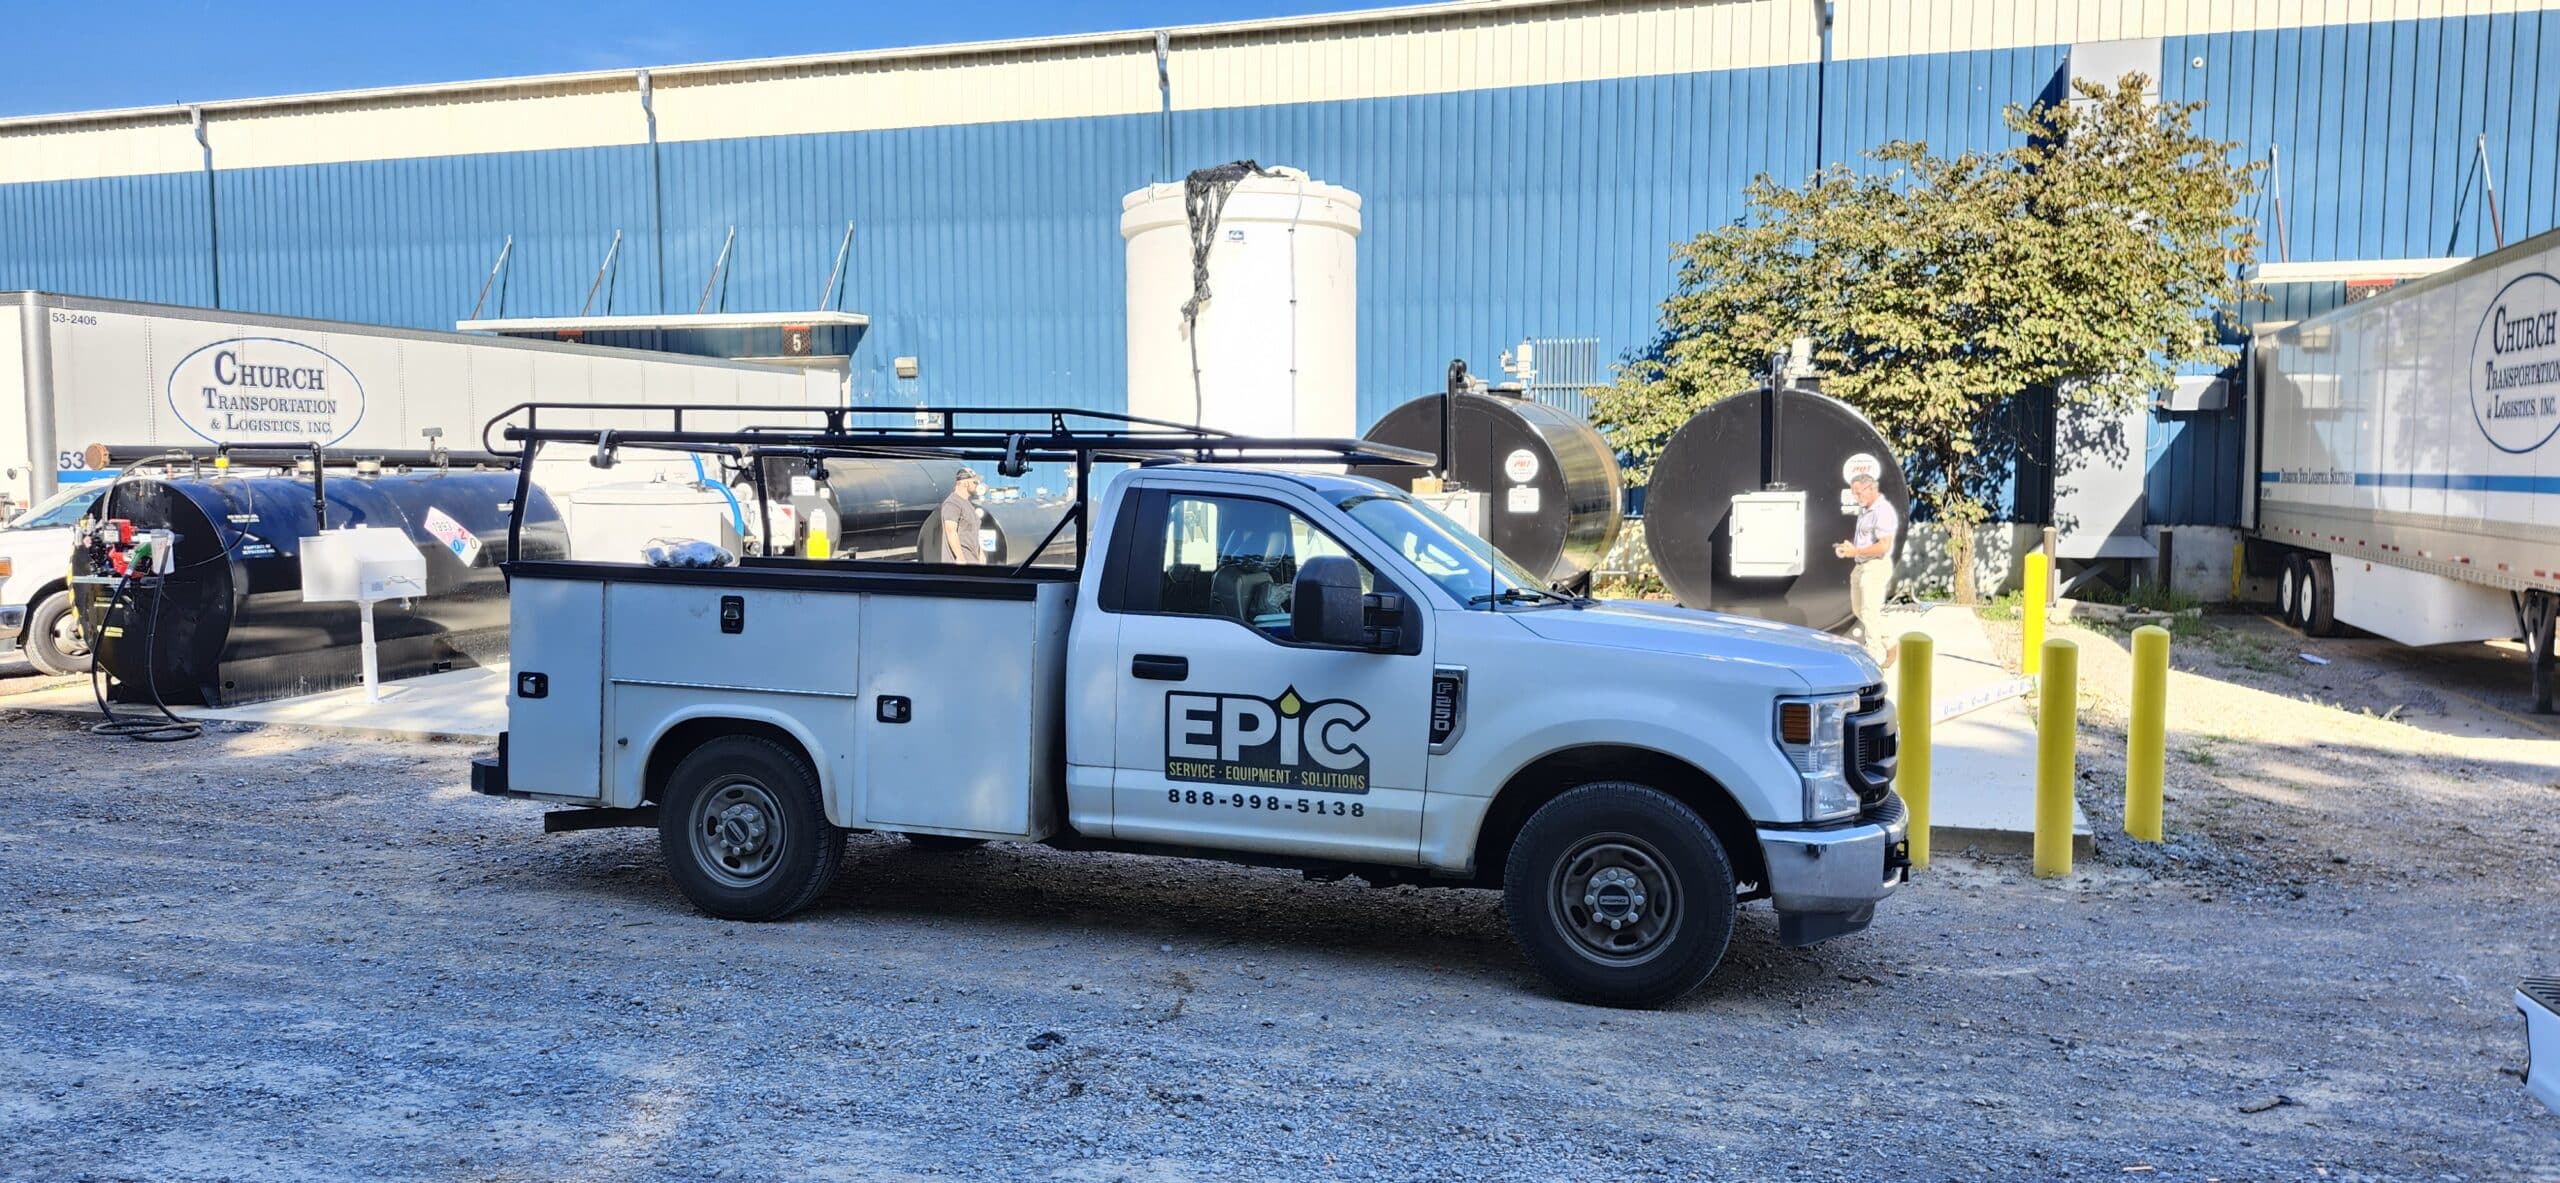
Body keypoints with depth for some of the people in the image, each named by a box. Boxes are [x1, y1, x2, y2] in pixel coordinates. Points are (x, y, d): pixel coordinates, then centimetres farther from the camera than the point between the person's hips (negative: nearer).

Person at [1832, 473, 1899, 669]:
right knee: (1859, 610, 17)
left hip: (1876, 567, -10)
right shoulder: (1864, 509, 12)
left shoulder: (1883, 511, -18)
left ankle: (1875, 657, 1)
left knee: (1870, 613, -6)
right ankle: (1889, 645, 28)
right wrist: (1849, 547, 5)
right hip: (1861, 566, 10)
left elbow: (1883, 546, -24)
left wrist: (1855, 551, -20)